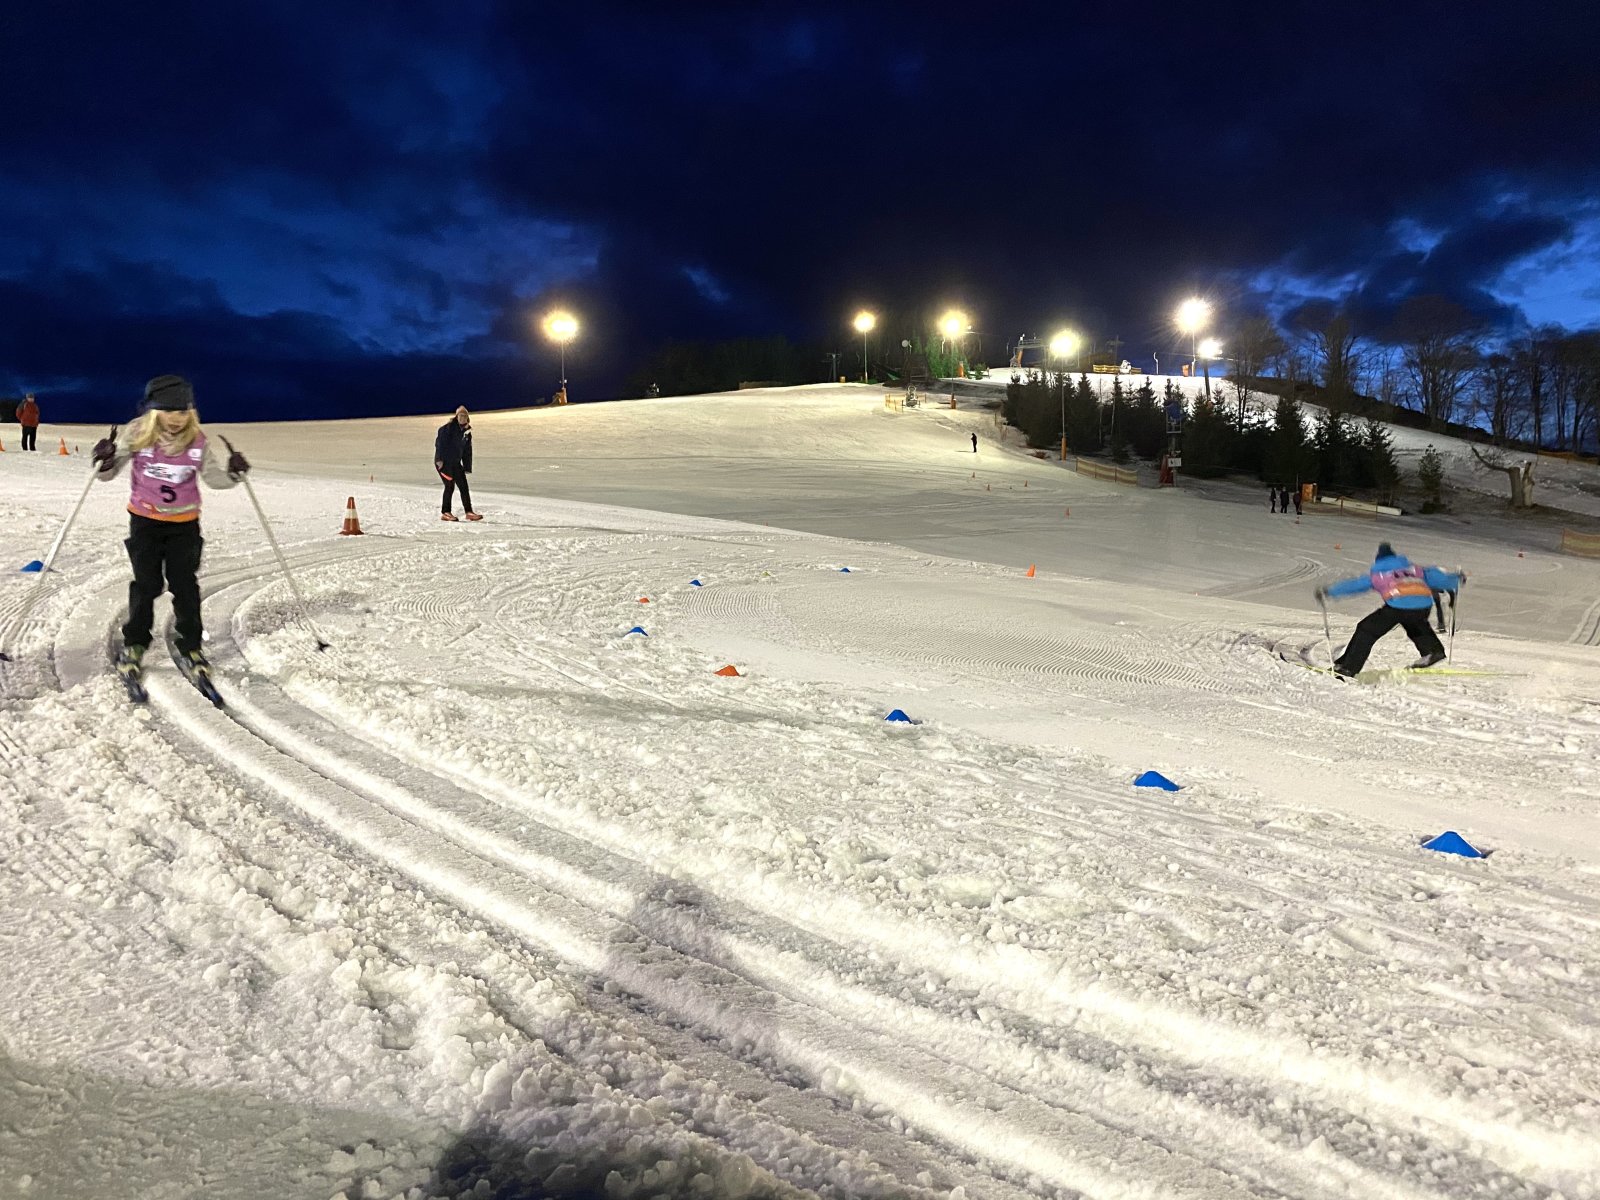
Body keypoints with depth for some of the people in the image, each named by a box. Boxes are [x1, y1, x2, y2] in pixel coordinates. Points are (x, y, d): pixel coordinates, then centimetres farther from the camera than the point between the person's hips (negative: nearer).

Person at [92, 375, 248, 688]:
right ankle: (134, 645, 19)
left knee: (185, 586, 1)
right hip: (145, 520, -1)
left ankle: (190, 648, 14)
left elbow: (213, 477, 4)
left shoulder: (198, 440, -7)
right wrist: (105, 463, -26)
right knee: (146, 585, 1)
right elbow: (110, 472, -3)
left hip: (184, 523, 1)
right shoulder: (137, 435, -11)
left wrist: (233, 473, -17)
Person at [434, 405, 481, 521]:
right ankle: (446, 513, 2)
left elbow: (467, 451, 15)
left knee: (464, 486, 3)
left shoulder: (467, 432, 12)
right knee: (450, 486, -8)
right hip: (443, 462, -7)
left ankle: (469, 512, 8)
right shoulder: (449, 427, -9)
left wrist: (467, 467, 12)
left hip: (456, 463, 7)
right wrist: (439, 459, -21)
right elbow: (440, 441, -16)